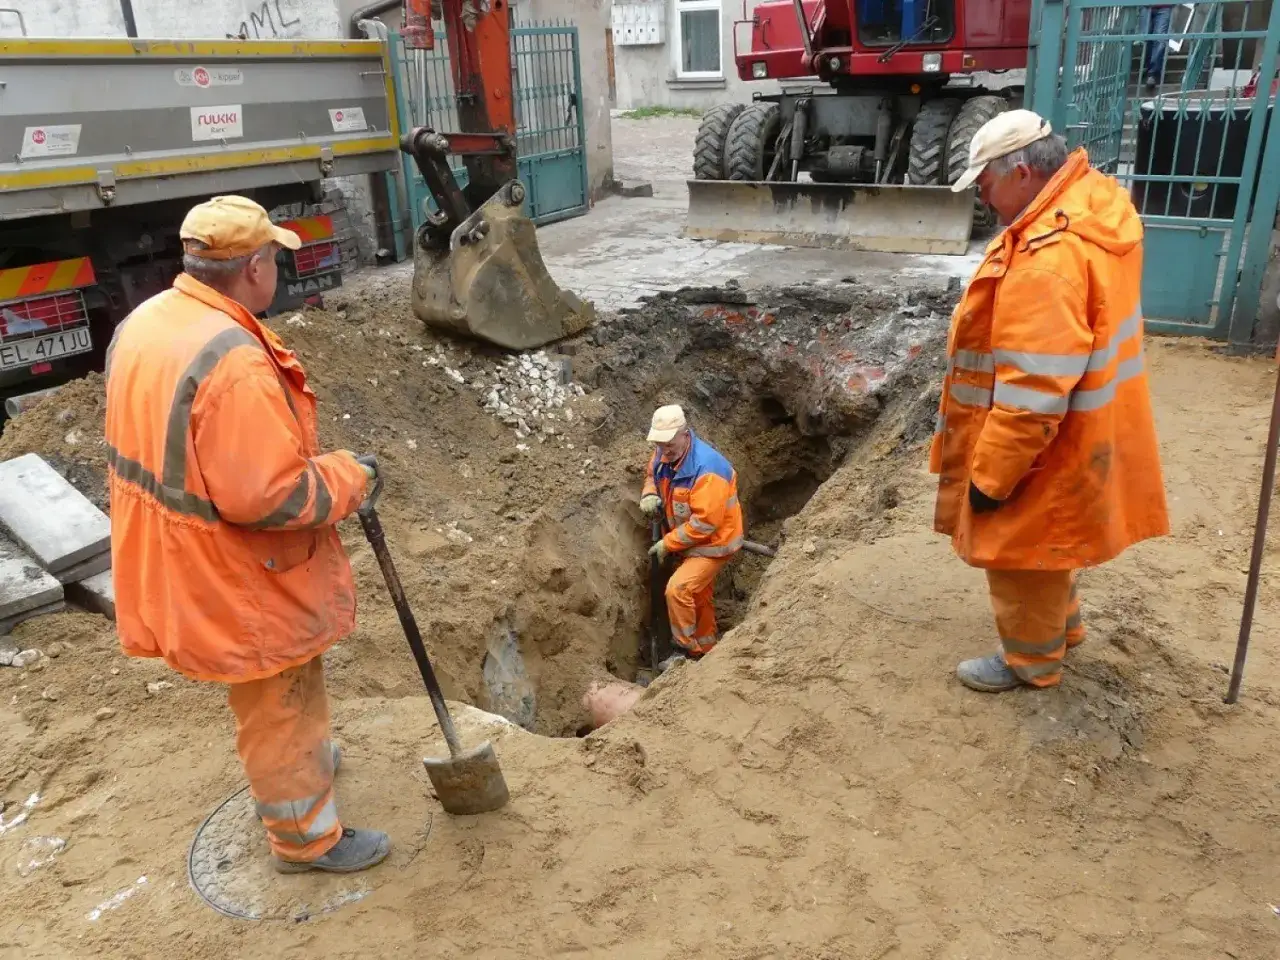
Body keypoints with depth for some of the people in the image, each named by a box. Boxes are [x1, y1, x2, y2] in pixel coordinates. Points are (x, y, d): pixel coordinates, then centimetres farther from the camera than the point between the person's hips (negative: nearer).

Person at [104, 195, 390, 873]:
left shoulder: (142, 323, 0)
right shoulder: (233, 360, -32)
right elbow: (268, 495, -32)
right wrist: (349, 477, -15)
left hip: (176, 561, 9)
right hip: (238, 581, -9)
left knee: (270, 698, 31)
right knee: (281, 707, 12)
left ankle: (294, 767, 54)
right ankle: (306, 837, 33)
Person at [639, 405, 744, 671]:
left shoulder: (707, 468, -33)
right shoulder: (664, 454, -9)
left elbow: (705, 522, -32)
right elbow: (652, 475, 14)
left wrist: (668, 543, -24)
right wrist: (649, 495, -10)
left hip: (714, 541, -9)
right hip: (690, 539, 9)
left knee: (677, 589, -19)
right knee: (699, 595, 21)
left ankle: (688, 650, 0)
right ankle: (705, 648, 39)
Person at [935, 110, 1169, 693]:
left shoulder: (1050, 258, -33)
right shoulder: (1093, 201, 1)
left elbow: (1033, 392, -32)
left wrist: (989, 474, -23)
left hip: (1042, 449, -10)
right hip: (1071, 434, 10)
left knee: (1023, 550, 11)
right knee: (1040, 544, 27)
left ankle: (1031, 660, 31)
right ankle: (1060, 624, 49)